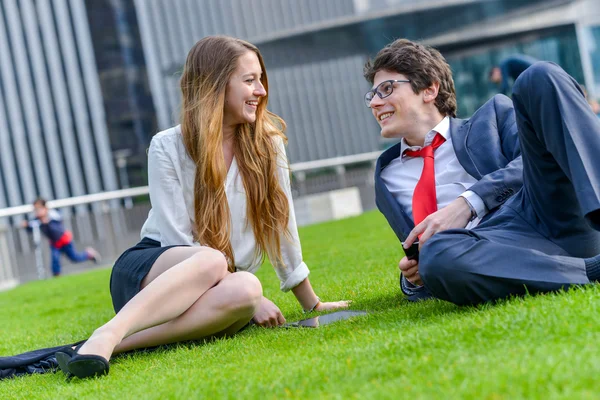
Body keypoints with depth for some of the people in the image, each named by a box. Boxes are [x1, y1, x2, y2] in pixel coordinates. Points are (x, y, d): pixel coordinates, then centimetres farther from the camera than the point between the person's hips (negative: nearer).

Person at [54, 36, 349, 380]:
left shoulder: (267, 143, 1)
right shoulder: (168, 148, -8)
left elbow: (282, 225, 7)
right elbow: (179, 238, -12)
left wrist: (312, 303, 12)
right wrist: (252, 299, -19)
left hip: (214, 287, 3)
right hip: (147, 275, -3)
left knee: (244, 287, -35)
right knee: (210, 261, -38)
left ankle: (115, 346, -39)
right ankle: (105, 336, -47)